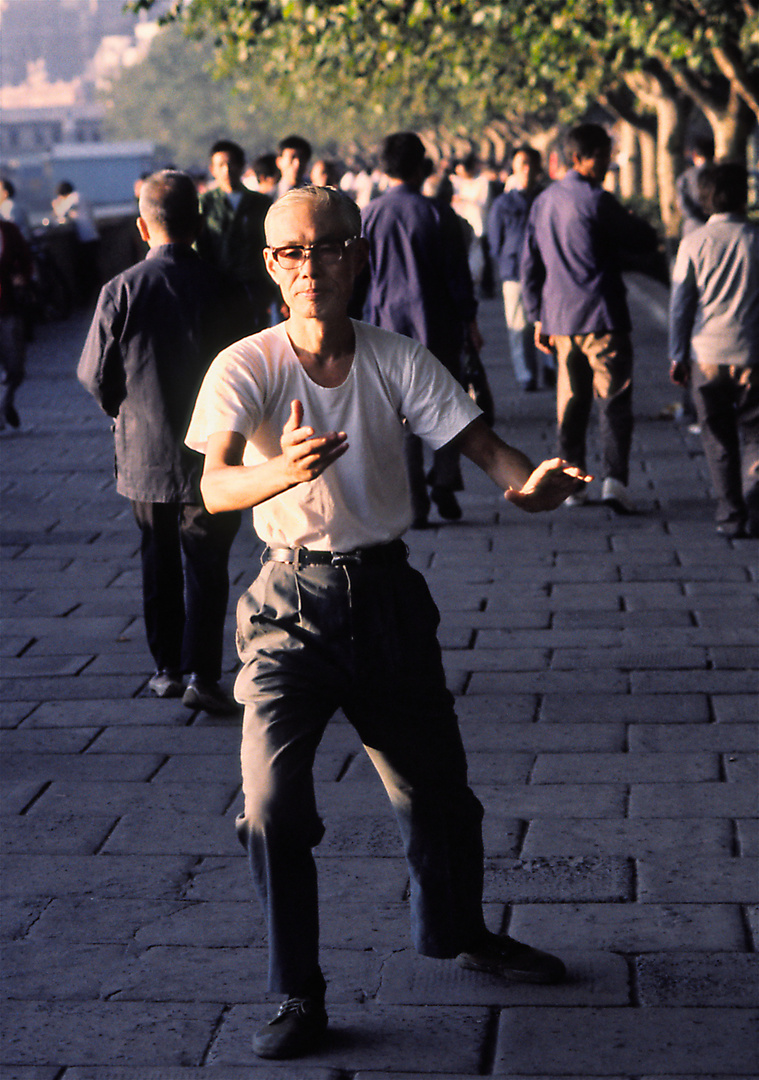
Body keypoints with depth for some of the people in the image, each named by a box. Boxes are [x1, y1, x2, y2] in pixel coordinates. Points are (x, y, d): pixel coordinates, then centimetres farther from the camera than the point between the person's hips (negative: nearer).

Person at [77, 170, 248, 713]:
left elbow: (96, 376, -4)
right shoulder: (221, 290, -10)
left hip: (145, 453, 1)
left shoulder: (121, 291, -9)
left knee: (159, 559, 17)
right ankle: (202, 672, -6)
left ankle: (167, 667, 24)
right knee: (206, 561, 3)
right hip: (210, 453, -1)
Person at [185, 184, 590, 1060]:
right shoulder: (245, 368, -12)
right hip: (291, 603, -2)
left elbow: (476, 442, -12)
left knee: (437, 789, 14)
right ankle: (299, 997, 4)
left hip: (387, 594, 3)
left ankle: (462, 932, 42)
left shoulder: (400, 363, -4)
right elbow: (214, 487, -26)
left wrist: (526, 482, -35)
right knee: (272, 805, -14)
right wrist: (283, 471, -48)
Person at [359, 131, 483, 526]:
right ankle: (444, 479, 3)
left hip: (386, 327, 1)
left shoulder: (367, 216, 0)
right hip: (436, 326, -1)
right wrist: (469, 320, 6)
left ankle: (412, 504, 3)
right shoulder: (437, 215, -5)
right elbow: (457, 272, -3)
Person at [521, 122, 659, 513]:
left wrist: (538, 318, 20)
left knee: (571, 402, 13)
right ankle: (614, 478, -14)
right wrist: (629, 223, 15)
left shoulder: (543, 202, 11)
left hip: (561, 319, 6)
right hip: (603, 318, -6)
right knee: (614, 401, -3)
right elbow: (646, 242, -6)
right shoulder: (596, 201, -12)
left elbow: (529, 265, 15)